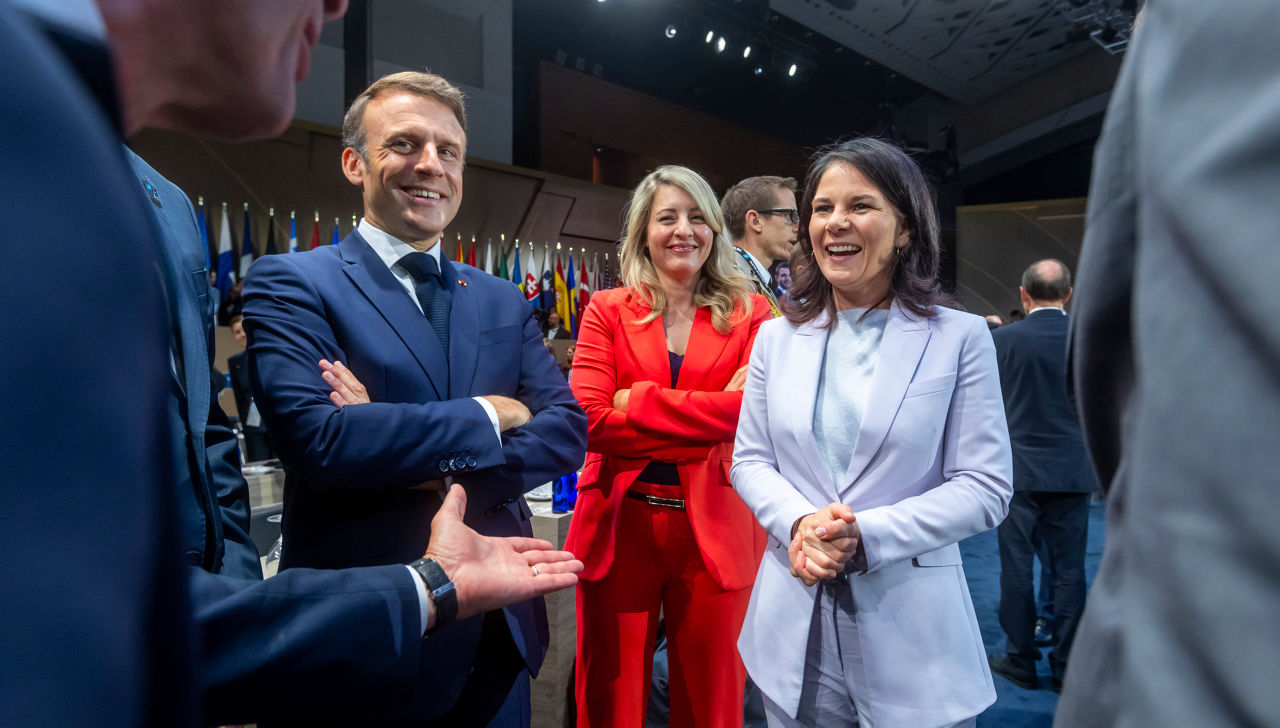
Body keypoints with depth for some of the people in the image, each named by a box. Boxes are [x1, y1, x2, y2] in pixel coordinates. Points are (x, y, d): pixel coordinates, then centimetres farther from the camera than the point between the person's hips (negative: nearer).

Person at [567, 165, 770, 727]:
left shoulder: (750, 313, 4)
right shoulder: (607, 311, 4)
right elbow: (590, 420, -10)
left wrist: (639, 400, -14)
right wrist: (712, 409, -13)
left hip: (715, 529, 0)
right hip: (620, 526, 0)